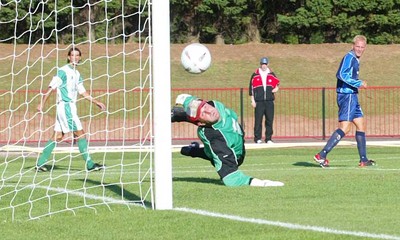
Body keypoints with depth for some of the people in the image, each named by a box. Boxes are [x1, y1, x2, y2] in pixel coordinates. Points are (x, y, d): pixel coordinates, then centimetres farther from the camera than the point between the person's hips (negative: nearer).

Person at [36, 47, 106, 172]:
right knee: (80, 134, -8)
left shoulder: (77, 74, 16)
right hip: (65, 106, -9)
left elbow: (83, 93, 23)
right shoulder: (63, 71, -9)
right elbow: (51, 88, -13)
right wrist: (42, 104, -17)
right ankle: (90, 164, -6)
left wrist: (97, 103, 20)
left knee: (57, 137, 8)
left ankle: (40, 163, 10)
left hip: (71, 107, 9)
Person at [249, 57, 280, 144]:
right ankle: (257, 138, 3)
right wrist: (252, 100, -1)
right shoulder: (255, 75, 4)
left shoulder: (271, 75, 11)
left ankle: (268, 138, 7)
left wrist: (276, 88, -3)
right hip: (259, 102, -2)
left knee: (270, 120, 1)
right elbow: (251, 88, 4)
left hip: (269, 101, 2)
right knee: (258, 120, -3)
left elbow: (277, 83, 21)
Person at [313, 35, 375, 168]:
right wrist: (359, 83, -22)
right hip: (347, 95, -11)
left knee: (361, 125, 12)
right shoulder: (349, 57, -12)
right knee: (345, 128, -15)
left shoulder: (355, 59, 18)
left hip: (352, 97, 11)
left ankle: (363, 160, 16)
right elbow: (342, 75, -23)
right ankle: (321, 155, -17)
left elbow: (340, 74, 24)